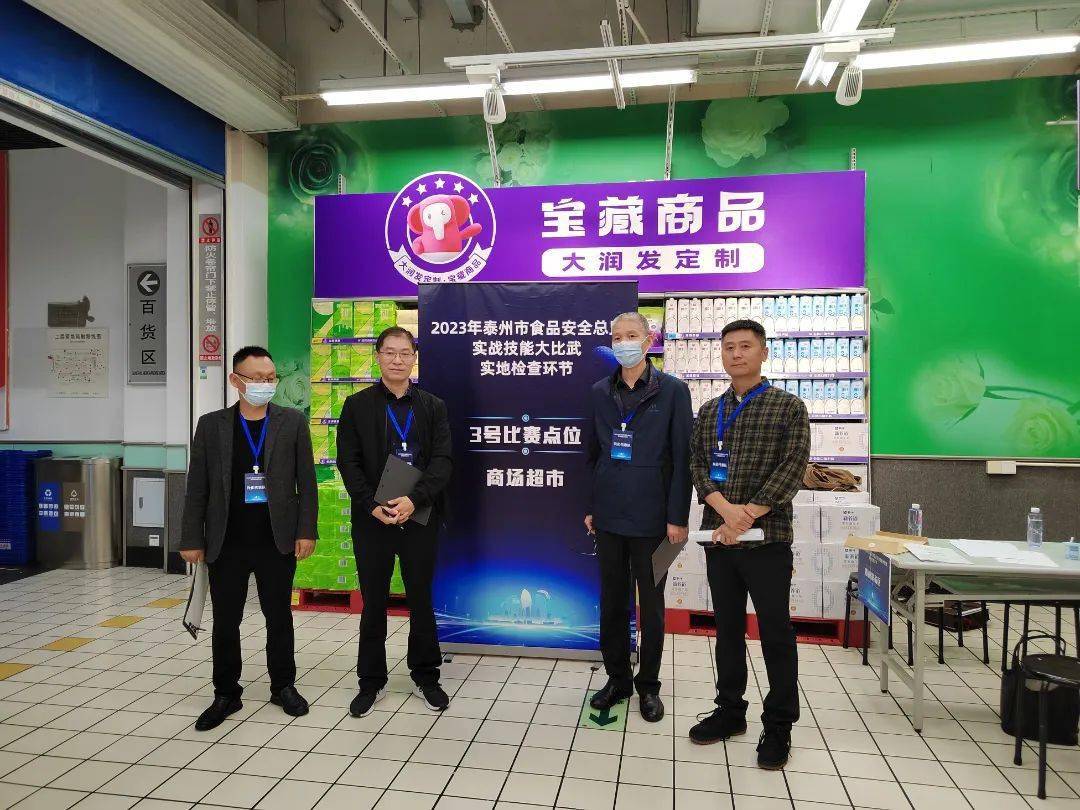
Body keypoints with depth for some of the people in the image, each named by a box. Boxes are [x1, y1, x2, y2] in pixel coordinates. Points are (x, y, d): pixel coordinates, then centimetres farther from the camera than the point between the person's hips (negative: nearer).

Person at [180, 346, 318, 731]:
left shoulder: (293, 422, 0)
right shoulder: (211, 425, 2)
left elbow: (307, 482, 0)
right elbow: (197, 487, 2)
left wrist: (306, 531, -6)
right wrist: (192, 539, 0)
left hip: (277, 541, 0)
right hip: (226, 544, 1)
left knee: (279, 617, 12)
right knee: (225, 622, 10)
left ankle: (283, 686, 28)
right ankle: (226, 694, 26)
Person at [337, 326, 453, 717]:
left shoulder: (433, 406, 4)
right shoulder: (357, 405, 3)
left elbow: (442, 460, -4)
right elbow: (348, 461, -2)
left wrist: (414, 500, -18)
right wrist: (372, 505, -14)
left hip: (420, 518, 1)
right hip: (372, 519, 0)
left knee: (422, 600, 11)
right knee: (373, 603, 10)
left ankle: (426, 677, 27)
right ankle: (371, 681, 25)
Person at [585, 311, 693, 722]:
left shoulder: (672, 390, -5)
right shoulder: (600, 392, 7)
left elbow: (682, 457, -6)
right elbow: (592, 452, 12)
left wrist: (678, 517, -10)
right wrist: (588, 505, 8)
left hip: (650, 515, -3)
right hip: (609, 514, 4)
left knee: (651, 604, 10)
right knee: (612, 601, 13)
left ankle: (648, 685, 26)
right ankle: (617, 678, 29)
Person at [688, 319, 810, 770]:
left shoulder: (788, 407, 0)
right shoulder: (709, 412, 13)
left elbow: (793, 466, -9)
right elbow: (697, 463, 5)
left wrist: (749, 514, -17)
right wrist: (725, 508, -13)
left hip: (767, 537, -4)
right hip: (718, 536, 4)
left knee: (775, 632, 3)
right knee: (727, 627, 13)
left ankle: (778, 725, 17)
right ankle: (730, 711, 28)